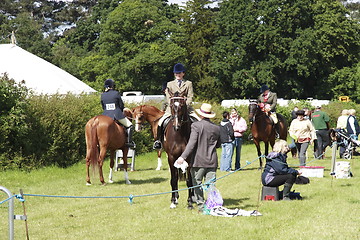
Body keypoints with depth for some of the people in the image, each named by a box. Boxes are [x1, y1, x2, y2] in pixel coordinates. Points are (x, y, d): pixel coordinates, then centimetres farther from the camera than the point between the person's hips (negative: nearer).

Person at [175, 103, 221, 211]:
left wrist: (183, 157, -21)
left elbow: (192, 143, -18)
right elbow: (218, 145, 14)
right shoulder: (217, 127, 4)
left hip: (198, 161, -4)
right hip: (212, 161, 4)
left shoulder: (196, 125, -10)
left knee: (197, 184, 8)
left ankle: (201, 205, 9)